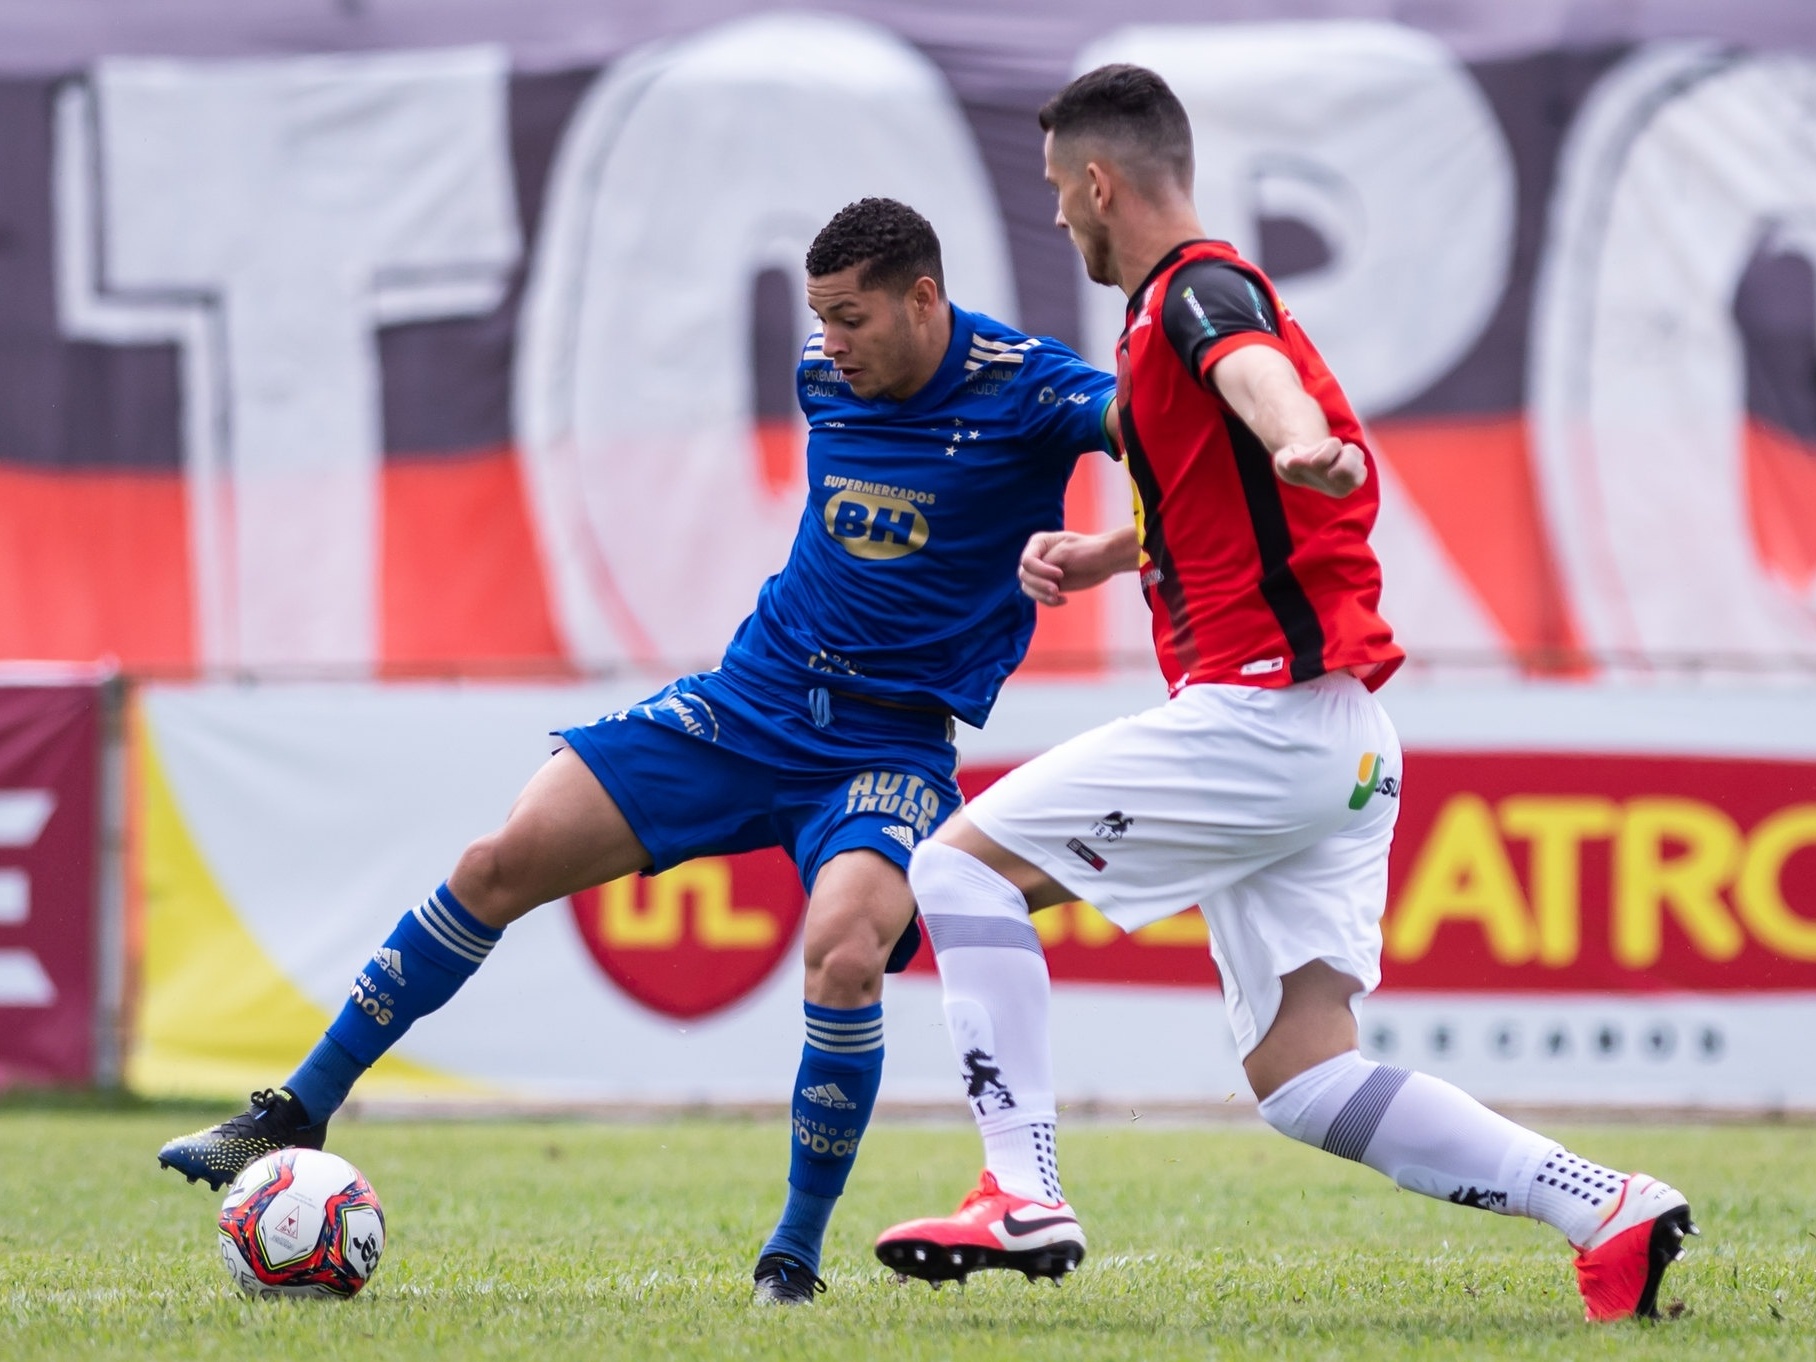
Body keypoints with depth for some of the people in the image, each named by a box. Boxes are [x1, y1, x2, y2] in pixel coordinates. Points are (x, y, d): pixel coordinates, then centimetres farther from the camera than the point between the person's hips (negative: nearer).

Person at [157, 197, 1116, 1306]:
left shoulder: (1023, 390, -13)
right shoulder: (826, 375, 4)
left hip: (891, 749, -5)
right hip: (749, 702, 5)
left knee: (845, 954, -32)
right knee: (504, 861, -4)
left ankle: (796, 1255, -12)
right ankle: (300, 1113, 8)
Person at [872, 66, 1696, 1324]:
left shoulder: (1196, 289, -7)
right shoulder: (1199, 301, 24)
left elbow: (1252, 367, -33)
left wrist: (1297, 444, -55)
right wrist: (1101, 555, 29)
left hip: (1264, 718, -10)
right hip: (1344, 748, 10)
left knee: (962, 864, -4)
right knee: (1304, 1080, 4)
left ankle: (1023, 1197, -13)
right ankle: (1611, 1211, -5)